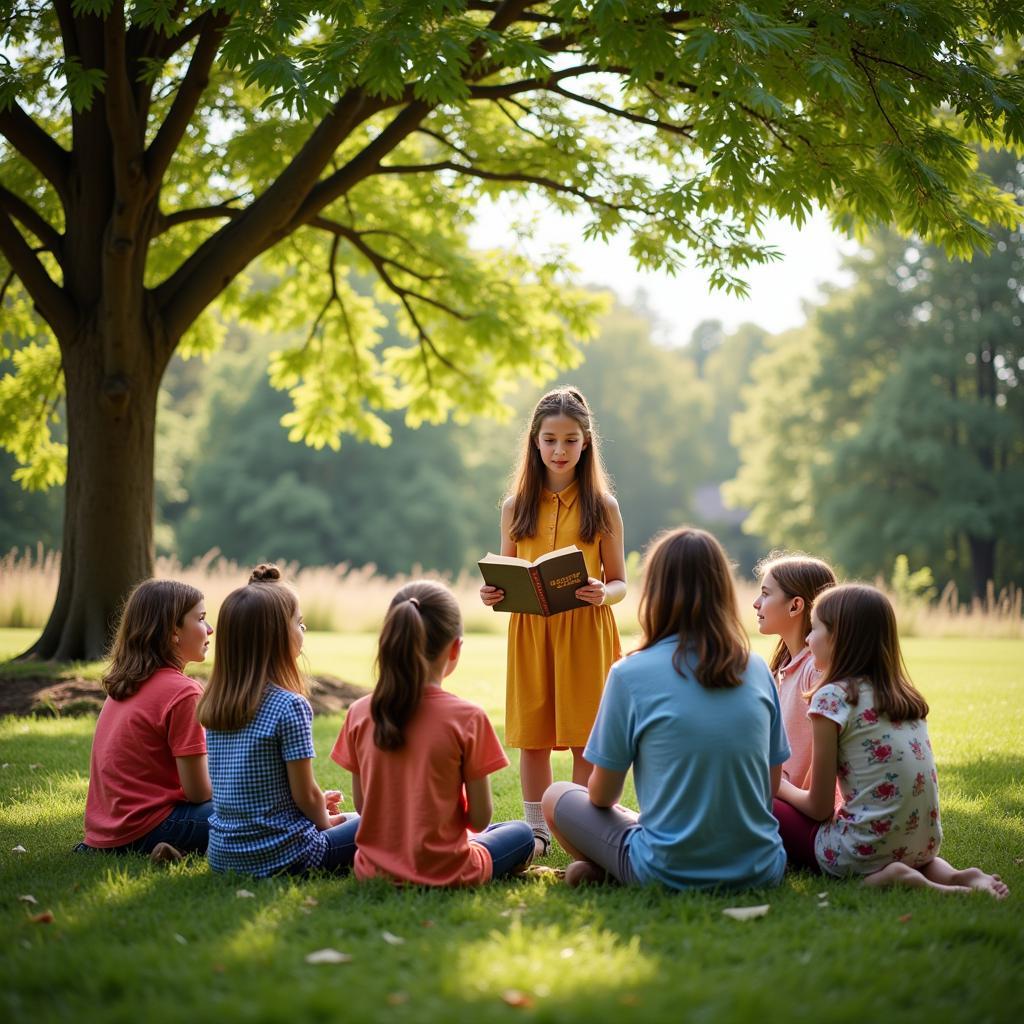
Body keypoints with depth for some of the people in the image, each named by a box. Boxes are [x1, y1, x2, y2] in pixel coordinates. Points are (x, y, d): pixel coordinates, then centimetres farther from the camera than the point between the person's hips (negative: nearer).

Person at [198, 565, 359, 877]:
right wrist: (324, 821, 10)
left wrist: (316, 804, 21)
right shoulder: (290, 706, -18)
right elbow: (305, 795, -11)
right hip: (280, 857, -6)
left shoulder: (213, 706, 4)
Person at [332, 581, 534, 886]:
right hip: (445, 873, -4)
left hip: (373, 871, 4)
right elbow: (479, 819, -10)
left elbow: (361, 806, 3)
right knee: (521, 833, 26)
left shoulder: (360, 714, -6)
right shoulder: (467, 718, -16)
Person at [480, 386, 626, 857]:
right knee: (531, 735, 5)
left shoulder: (603, 507, 2)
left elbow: (620, 582, 3)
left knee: (585, 736, -1)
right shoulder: (516, 507, 7)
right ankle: (537, 830, 18)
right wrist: (493, 593, -10)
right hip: (529, 629, 2)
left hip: (586, 630, -2)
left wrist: (603, 594, -19)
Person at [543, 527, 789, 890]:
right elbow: (772, 786, 9)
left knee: (557, 797, 19)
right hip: (760, 871, 3)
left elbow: (601, 795, -1)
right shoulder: (757, 670, 0)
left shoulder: (630, 674, -11)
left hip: (669, 873, -2)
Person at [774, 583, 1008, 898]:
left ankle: (880, 876, -9)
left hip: (864, 852, -7)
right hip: (924, 846, 7)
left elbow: (819, 808, -7)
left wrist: (781, 786, 13)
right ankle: (948, 874, 8)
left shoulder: (832, 697, -10)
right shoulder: (904, 695, 10)